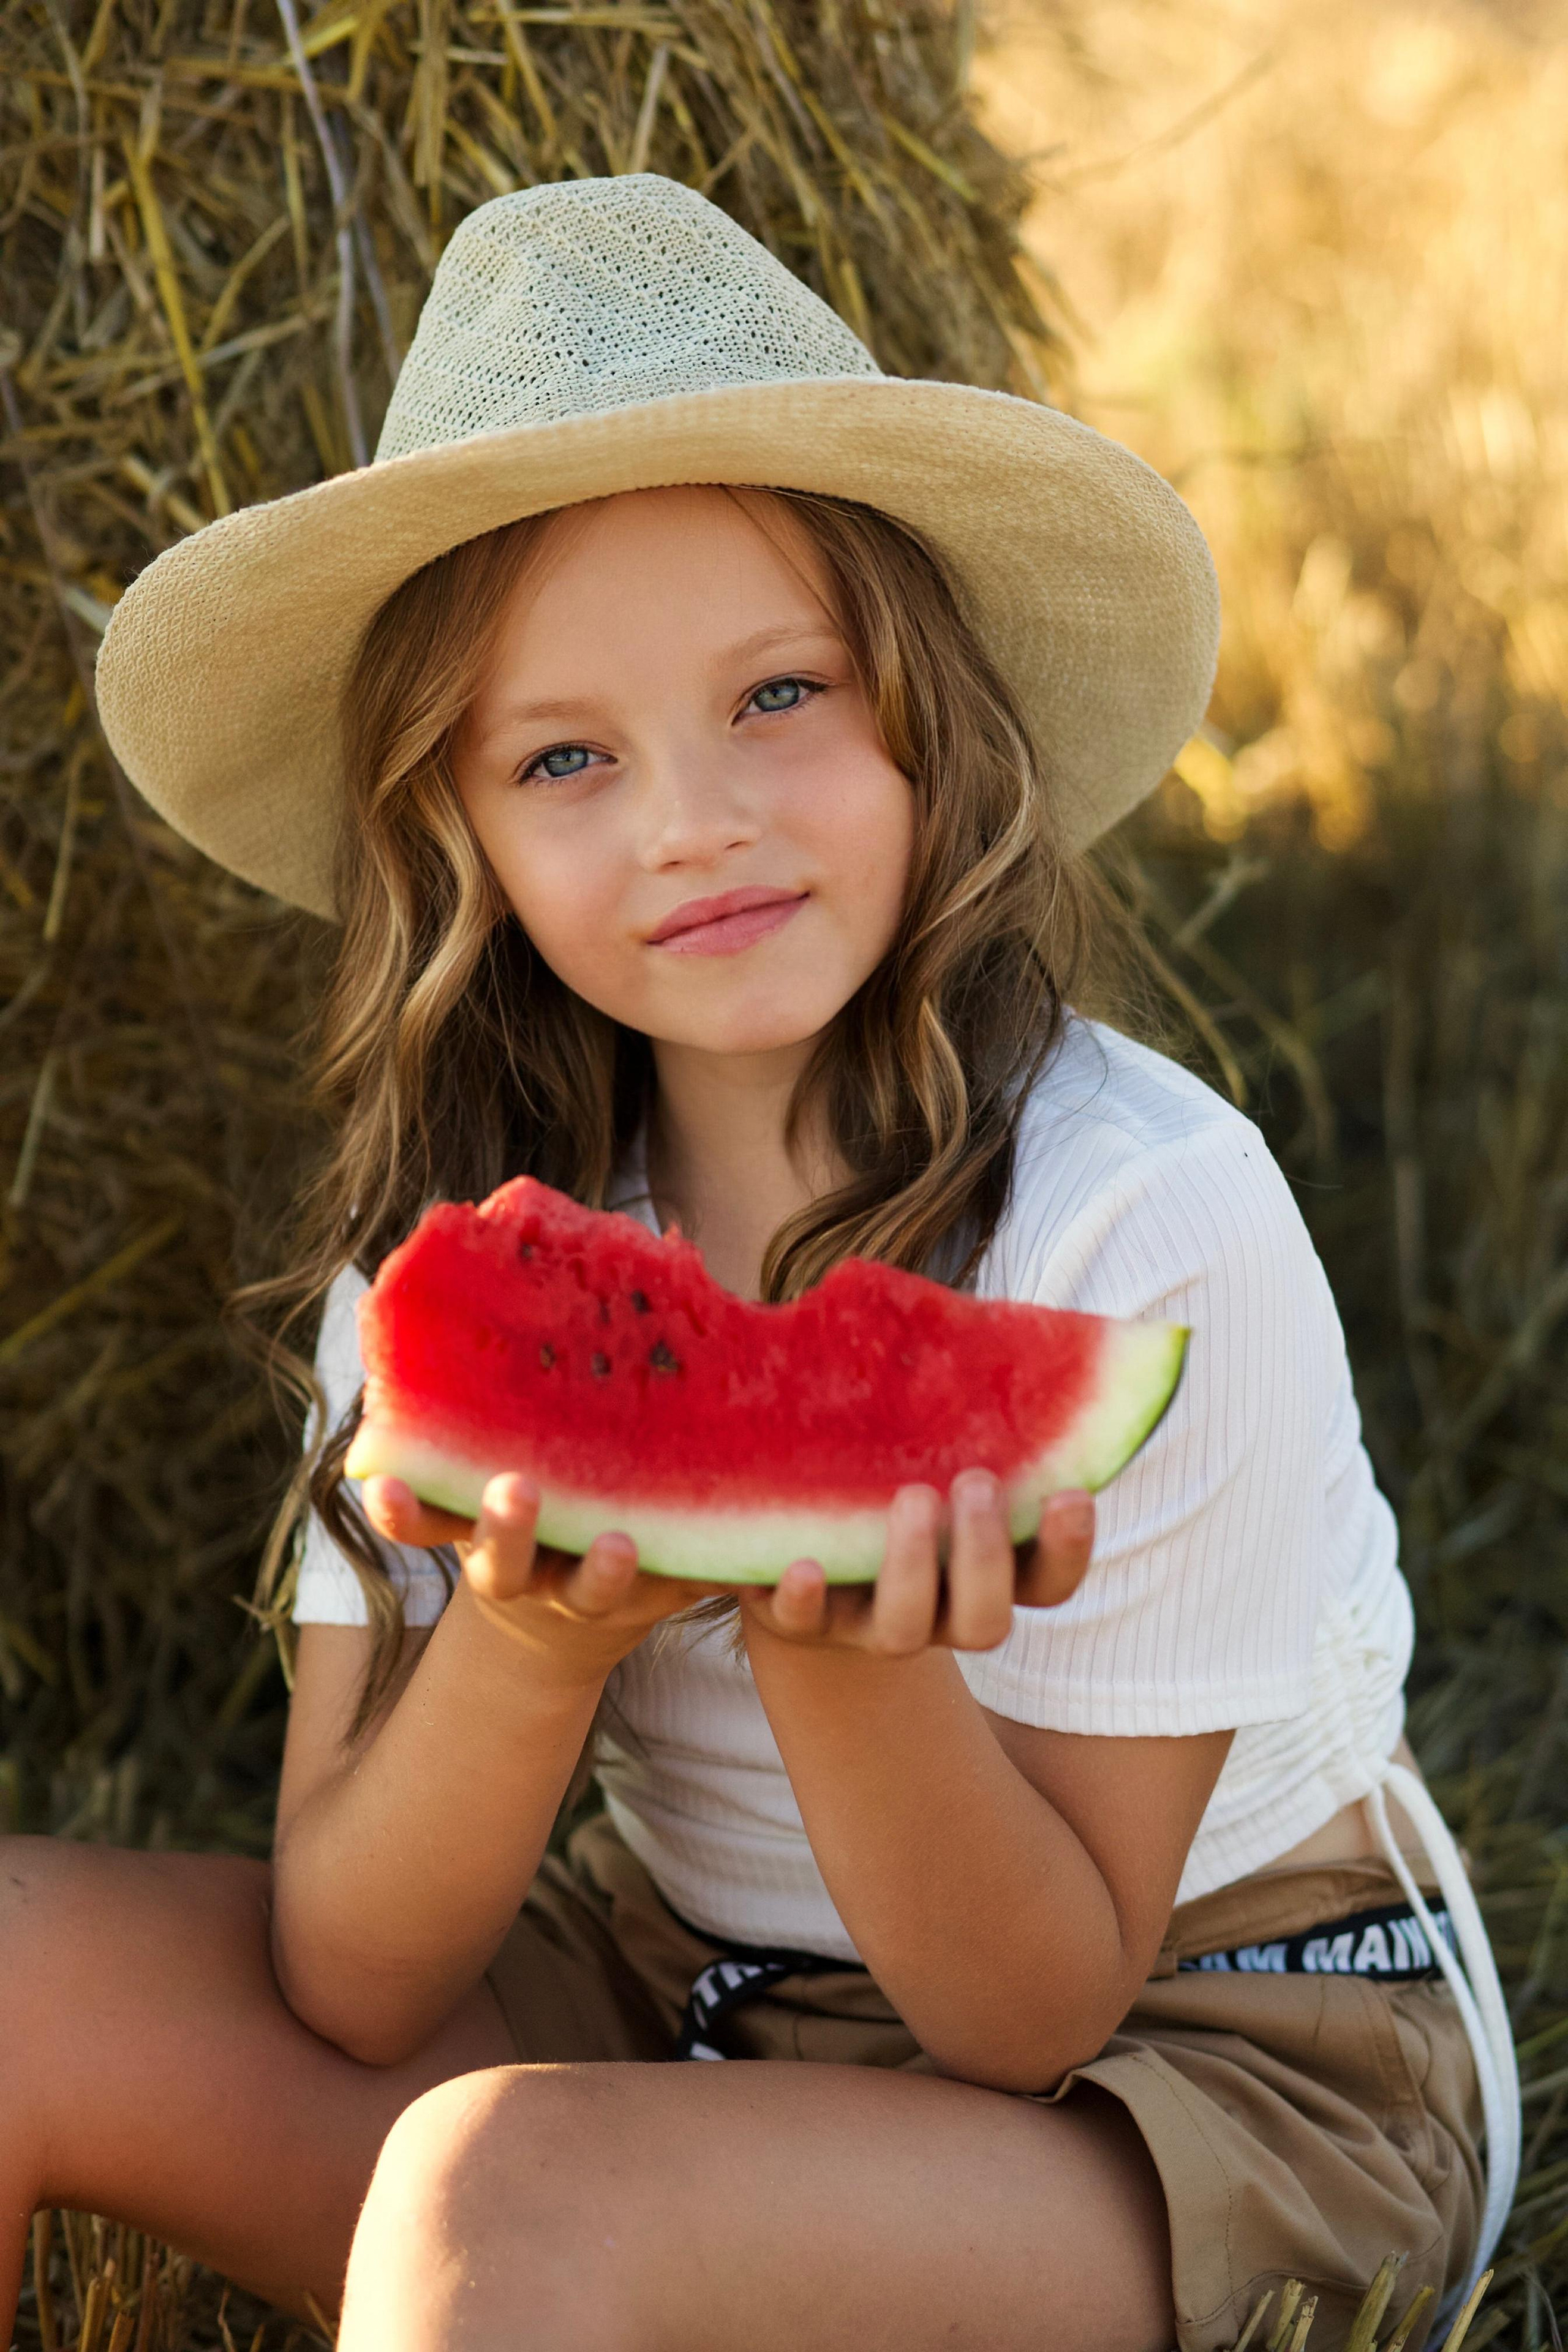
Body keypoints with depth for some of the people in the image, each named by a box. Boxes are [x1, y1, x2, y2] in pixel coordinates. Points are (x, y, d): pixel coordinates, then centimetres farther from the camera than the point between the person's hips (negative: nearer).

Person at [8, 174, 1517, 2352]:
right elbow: (351, 1989, -12)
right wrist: (531, 1645, -32)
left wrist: (849, 1657, -35)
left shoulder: (1151, 1222, -22)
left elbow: (1032, 2022, -17)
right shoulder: (453, 1215, -7)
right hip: (688, 2006, 5)